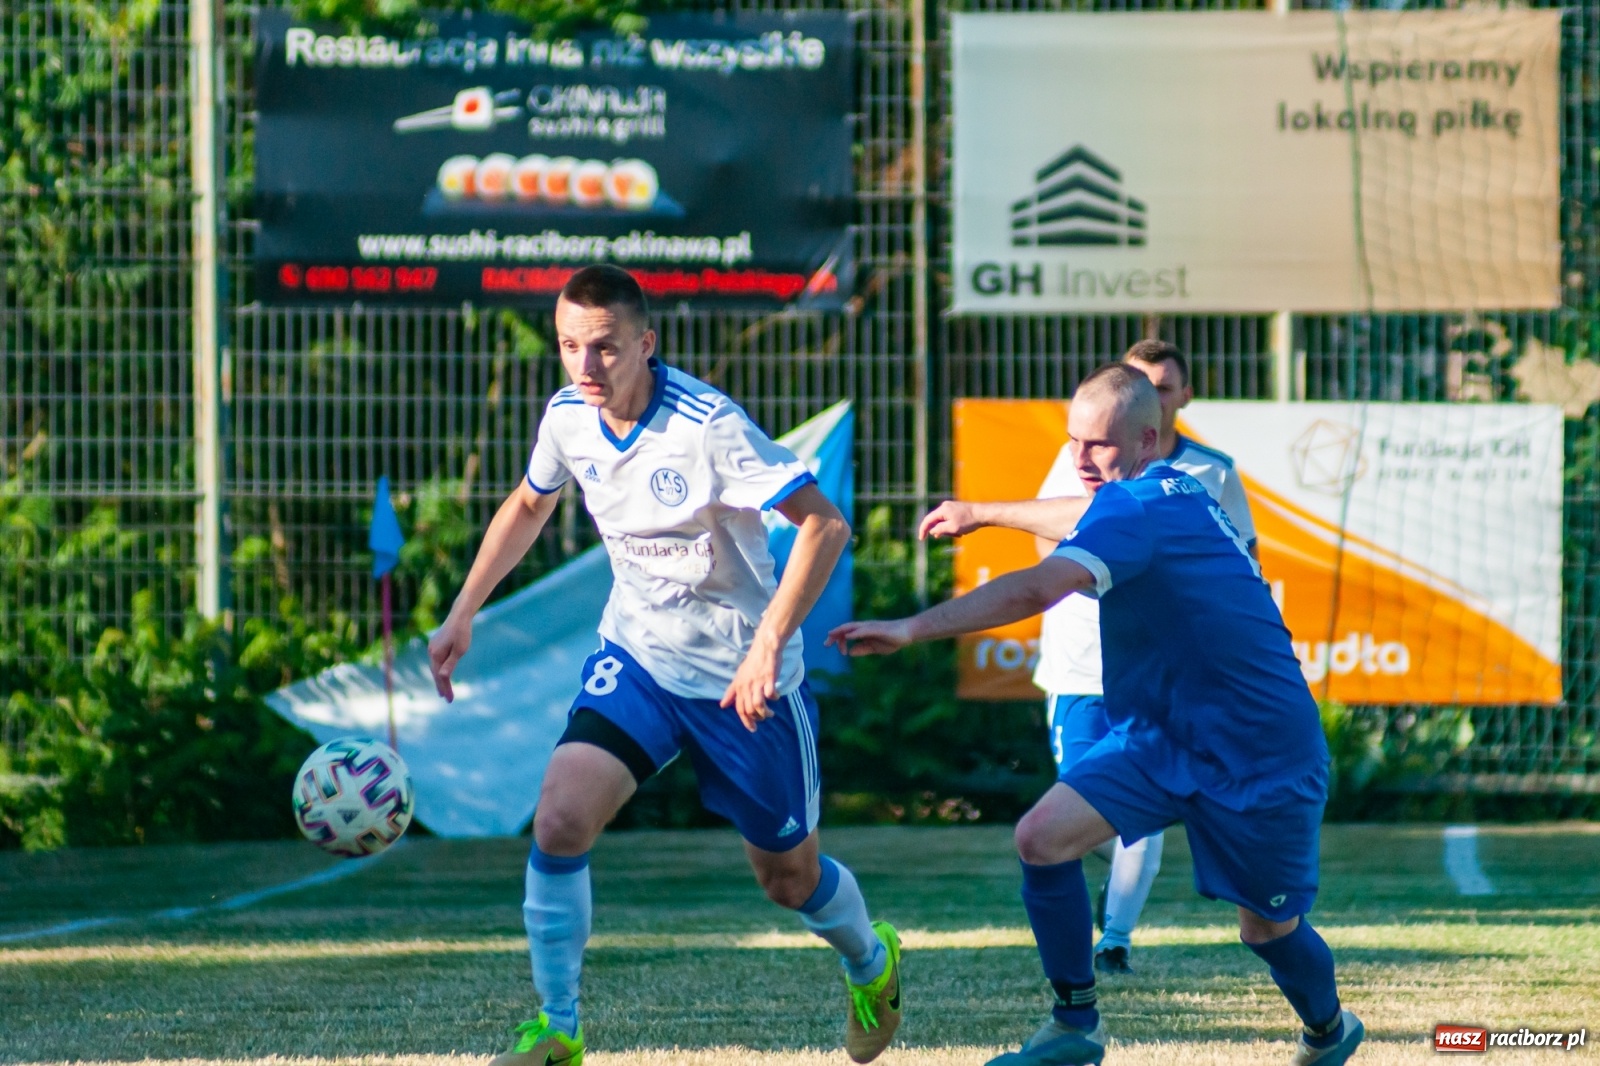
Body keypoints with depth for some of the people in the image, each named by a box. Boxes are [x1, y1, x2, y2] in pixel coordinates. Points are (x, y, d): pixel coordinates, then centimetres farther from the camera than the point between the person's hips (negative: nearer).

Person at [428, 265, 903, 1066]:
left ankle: (871, 963, 46)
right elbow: (527, 506, 16)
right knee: (560, 819, -19)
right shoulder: (568, 417, -7)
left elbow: (824, 524, -26)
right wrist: (461, 616, 11)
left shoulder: (707, 426, -26)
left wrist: (768, 644, -34)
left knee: (788, 877, 11)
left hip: (741, 677, -4)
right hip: (635, 657, 4)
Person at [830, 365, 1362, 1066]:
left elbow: (1036, 590, -38)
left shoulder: (1137, 505, -22)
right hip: (1159, 737, 8)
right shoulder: (1175, 497, 5)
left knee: (1269, 929, 8)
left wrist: (913, 629, -41)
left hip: (1258, 758, -8)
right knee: (1042, 838, -11)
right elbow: (1087, 519, 32)